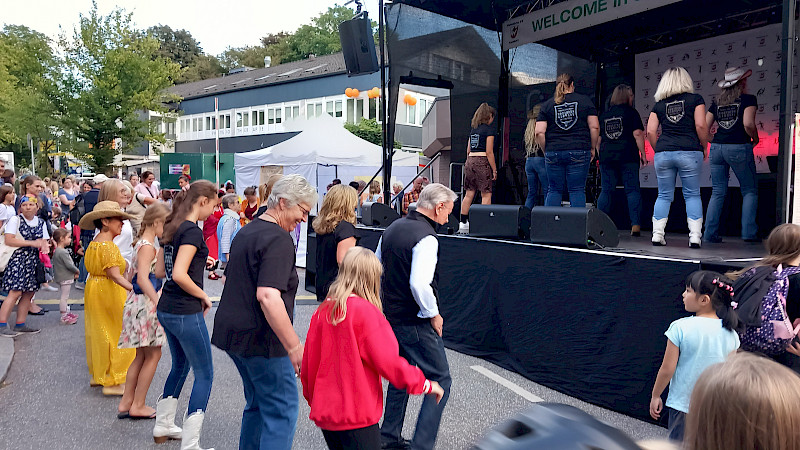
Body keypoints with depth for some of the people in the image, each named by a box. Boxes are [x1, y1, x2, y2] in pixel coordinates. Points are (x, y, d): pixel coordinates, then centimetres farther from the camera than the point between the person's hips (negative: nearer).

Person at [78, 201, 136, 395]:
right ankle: (112, 382, 2)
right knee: (115, 335, -3)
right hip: (108, 293, -10)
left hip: (94, 290, 10)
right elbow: (115, 275, -30)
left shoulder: (94, 244, 9)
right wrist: (134, 289, -41)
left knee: (99, 334, 19)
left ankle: (98, 375, 31)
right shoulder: (108, 246, -22)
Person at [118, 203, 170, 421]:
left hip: (140, 301, 10)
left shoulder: (143, 243, 13)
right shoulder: (147, 246, -16)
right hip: (145, 303, -10)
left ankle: (127, 402, 21)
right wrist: (158, 302, -32)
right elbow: (143, 278, -27)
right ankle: (138, 405, 9)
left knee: (143, 355, 15)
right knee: (153, 354, 1)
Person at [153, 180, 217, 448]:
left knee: (180, 365, 26)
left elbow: (160, 270, 15)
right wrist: (203, 296, -13)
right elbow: (179, 275, -27)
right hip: (186, 312, -9)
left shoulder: (174, 227, 10)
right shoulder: (192, 231, -18)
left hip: (166, 309, 9)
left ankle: (163, 427, 39)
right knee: (204, 375, 2)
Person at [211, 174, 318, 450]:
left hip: (233, 333, 10)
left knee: (258, 403, 22)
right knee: (283, 409, 0)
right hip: (261, 339, -10)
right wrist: (294, 346, -26)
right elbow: (268, 296, -29)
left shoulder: (247, 231, 14)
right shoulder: (278, 240, -18)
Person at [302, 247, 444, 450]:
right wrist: (426, 385, -2)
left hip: (323, 412, 7)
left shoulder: (322, 311, 2)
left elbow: (309, 362, 9)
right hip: (357, 416, -7)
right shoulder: (365, 311, -16)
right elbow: (388, 361, -15)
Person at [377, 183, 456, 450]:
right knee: (440, 381, 1)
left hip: (390, 316, 9)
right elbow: (419, 284, -29)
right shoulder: (426, 238, -18)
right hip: (415, 323, -9)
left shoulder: (393, 228, 9)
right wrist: (433, 314, -15)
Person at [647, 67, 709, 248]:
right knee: (692, 195, 6)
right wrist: (704, 147, 6)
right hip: (689, 152, -2)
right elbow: (701, 126, -5)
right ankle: (695, 236, 0)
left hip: (663, 153, 2)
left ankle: (657, 235, 6)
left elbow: (650, 132, 4)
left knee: (664, 196, 10)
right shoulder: (696, 99, 5)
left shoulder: (659, 105, 11)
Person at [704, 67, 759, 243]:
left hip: (716, 148, 4)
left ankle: (710, 233, 5)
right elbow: (748, 124, -13)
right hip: (739, 148, -4)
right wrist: (755, 139, 4)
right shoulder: (748, 99, 1)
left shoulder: (717, 102, 14)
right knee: (750, 190, 8)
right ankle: (749, 232, 1)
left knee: (718, 192, 9)